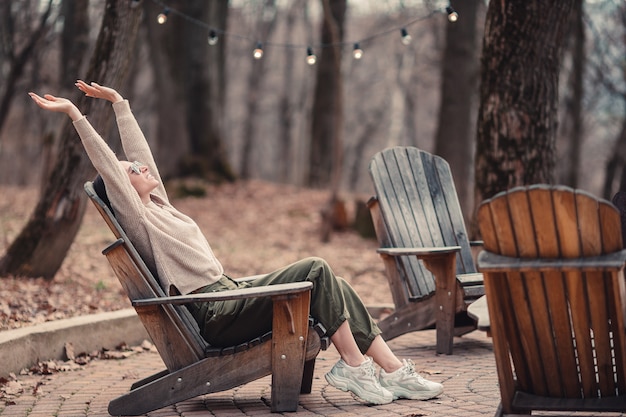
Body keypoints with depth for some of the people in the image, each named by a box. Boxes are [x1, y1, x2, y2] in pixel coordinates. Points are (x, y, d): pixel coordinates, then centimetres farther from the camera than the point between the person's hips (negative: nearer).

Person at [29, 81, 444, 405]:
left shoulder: (158, 205, 21)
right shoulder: (138, 218, -3)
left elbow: (140, 151, 26)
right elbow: (108, 166, -12)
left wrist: (119, 101, 31)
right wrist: (75, 114, -16)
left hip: (230, 295, 9)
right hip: (217, 315, -9)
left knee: (334, 286, -3)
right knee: (315, 270, -20)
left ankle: (395, 371, -6)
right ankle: (352, 366, -17)